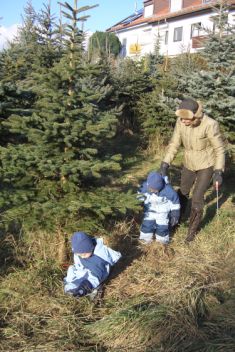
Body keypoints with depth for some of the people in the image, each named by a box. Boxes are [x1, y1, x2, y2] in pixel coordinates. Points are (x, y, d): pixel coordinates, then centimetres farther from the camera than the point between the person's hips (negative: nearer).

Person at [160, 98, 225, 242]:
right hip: (189, 164, 5)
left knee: (197, 197, -4)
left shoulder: (210, 124, -30)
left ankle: (193, 229, 17)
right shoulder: (180, 122, -16)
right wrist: (165, 163, -14)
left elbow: (219, 149, -19)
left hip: (206, 165, -5)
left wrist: (218, 171, -23)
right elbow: (174, 144, -6)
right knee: (183, 192, 19)